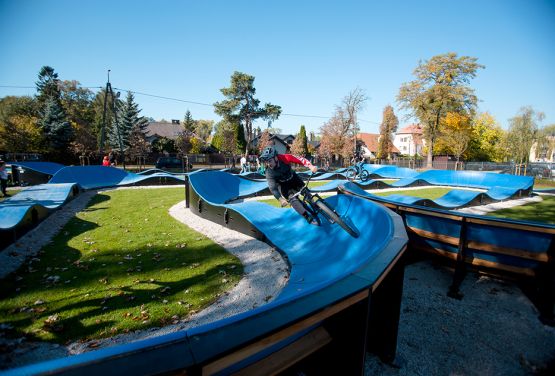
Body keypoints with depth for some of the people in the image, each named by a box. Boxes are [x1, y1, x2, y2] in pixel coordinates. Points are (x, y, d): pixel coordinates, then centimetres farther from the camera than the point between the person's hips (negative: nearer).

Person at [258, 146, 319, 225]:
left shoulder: (284, 158, -33)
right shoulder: (269, 172, -32)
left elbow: (300, 159, -34)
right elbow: (272, 188, -35)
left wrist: (311, 166, -51)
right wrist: (280, 199, -50)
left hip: (293, 178, 3)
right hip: (283, 184, -2)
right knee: (292, 198, -20)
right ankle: (308, 217, -16)